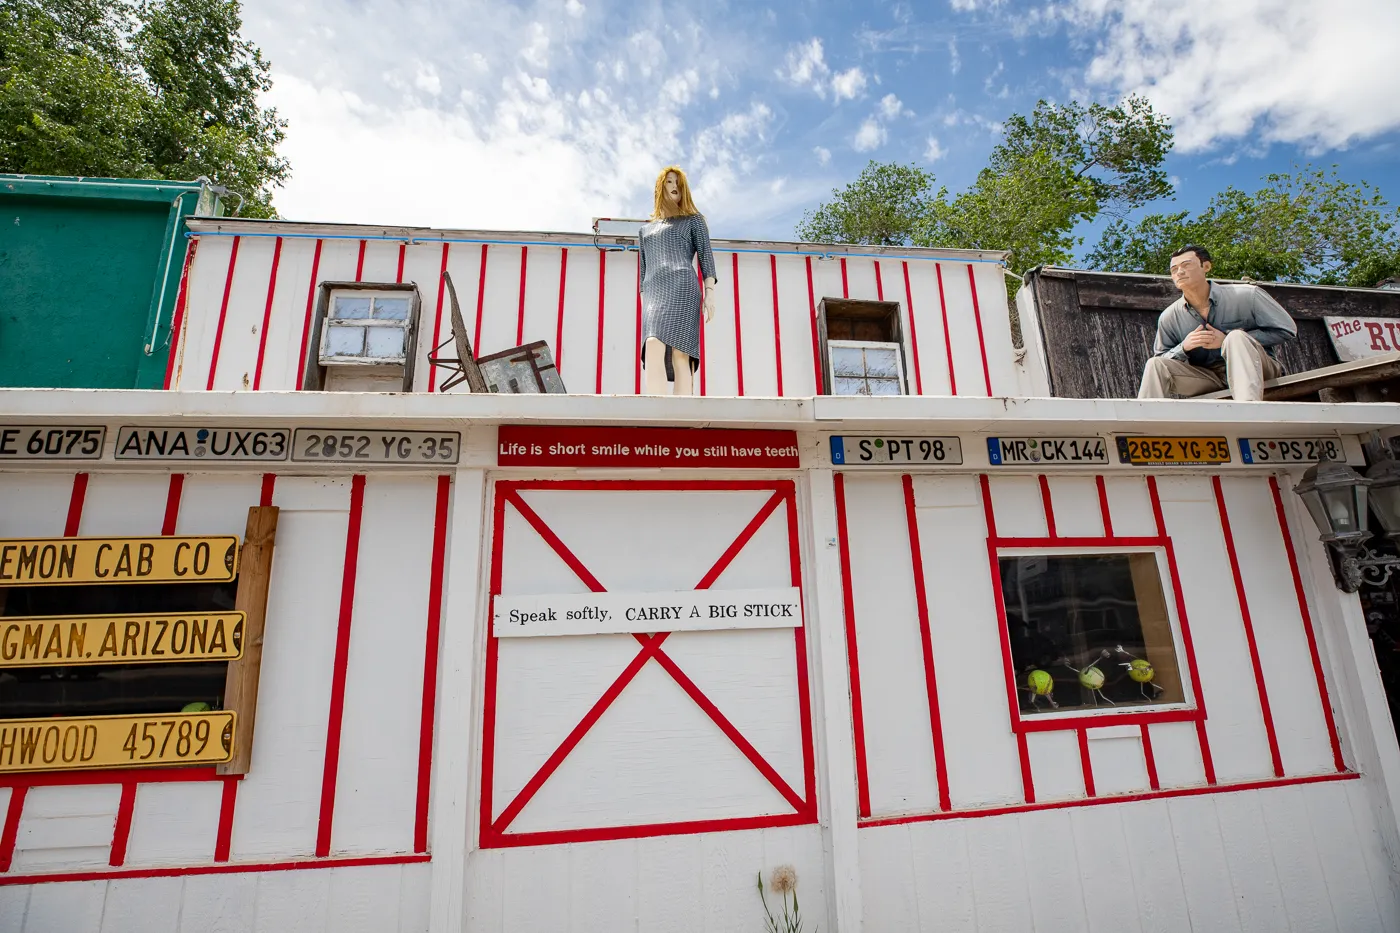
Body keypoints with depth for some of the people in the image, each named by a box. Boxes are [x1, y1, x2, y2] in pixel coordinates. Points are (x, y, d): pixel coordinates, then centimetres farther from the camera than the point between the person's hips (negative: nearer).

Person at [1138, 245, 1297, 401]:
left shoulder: (1247, 296, -8)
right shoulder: (1169, 318, -2)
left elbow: (1287, 330, -6)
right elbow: (1160, 359, 5)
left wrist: (1229, 339, -16)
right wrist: (1183, 348, -17)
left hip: (1256, 368, -2)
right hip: (1209, 378, 2)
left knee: (1237, 337, -32)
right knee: (1156, 365, -20)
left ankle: (1248, 412, -48)